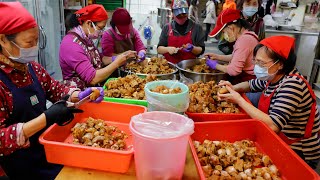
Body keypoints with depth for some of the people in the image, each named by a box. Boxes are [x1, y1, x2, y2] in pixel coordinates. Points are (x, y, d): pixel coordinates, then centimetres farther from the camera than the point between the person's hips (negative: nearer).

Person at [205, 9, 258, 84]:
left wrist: (216, 65, -10)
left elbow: (234, 70, -25)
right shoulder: (245, 35, 9)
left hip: (247, 80, -9)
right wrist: (217, 57, 9)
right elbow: (235, 57, 18)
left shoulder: (244, 39, -21)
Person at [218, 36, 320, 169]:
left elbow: (273, 126, -34)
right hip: (278, 142, 7)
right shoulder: (272, 77, -3)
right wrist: (233, 88, -4)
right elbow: (250, 85, 18)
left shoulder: (292, 84, -26)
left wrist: (239, 100, -29)